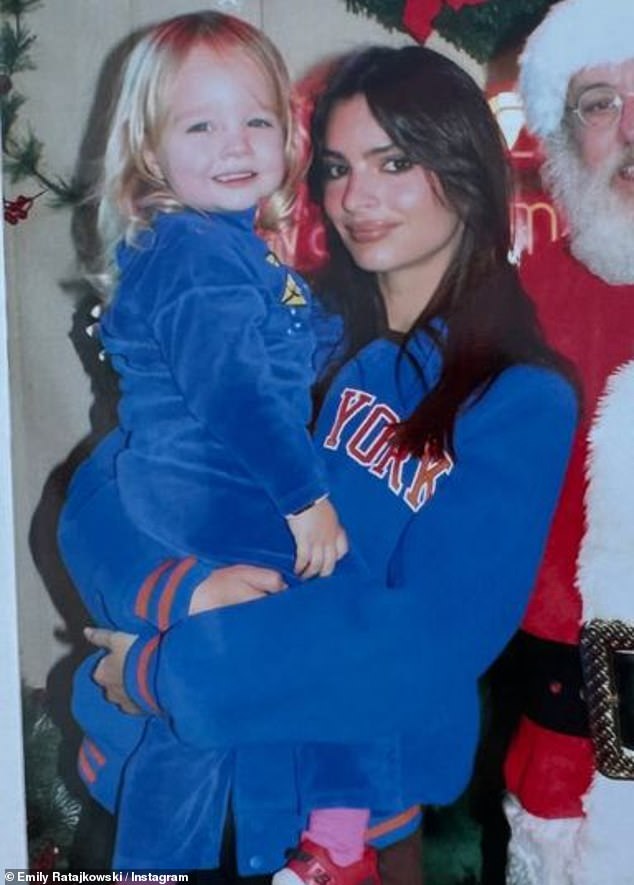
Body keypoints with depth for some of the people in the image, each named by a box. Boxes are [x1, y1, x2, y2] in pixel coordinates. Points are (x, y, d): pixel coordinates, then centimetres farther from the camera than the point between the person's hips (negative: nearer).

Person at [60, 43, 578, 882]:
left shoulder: (522, 403, -11)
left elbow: (435, 637, -20)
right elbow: (102, 488, -3)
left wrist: (172, 671, -20)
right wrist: (184, 589, -24)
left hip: (359, 780, -3)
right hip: (188, 767, 3)